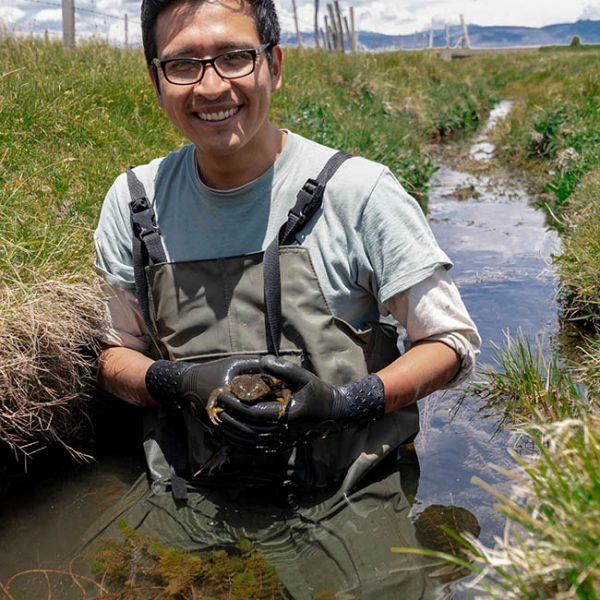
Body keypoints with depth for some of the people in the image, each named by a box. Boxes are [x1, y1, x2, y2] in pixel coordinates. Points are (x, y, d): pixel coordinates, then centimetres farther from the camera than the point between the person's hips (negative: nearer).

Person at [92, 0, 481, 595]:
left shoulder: (357, 190, -9)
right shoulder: (133, 203, 1)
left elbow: (453, 343, -3)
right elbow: (112, 352, 10)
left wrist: (344, 403, -19)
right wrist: (181, 383, -12)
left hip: (343, 500, -1)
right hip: (190, 500, 3)